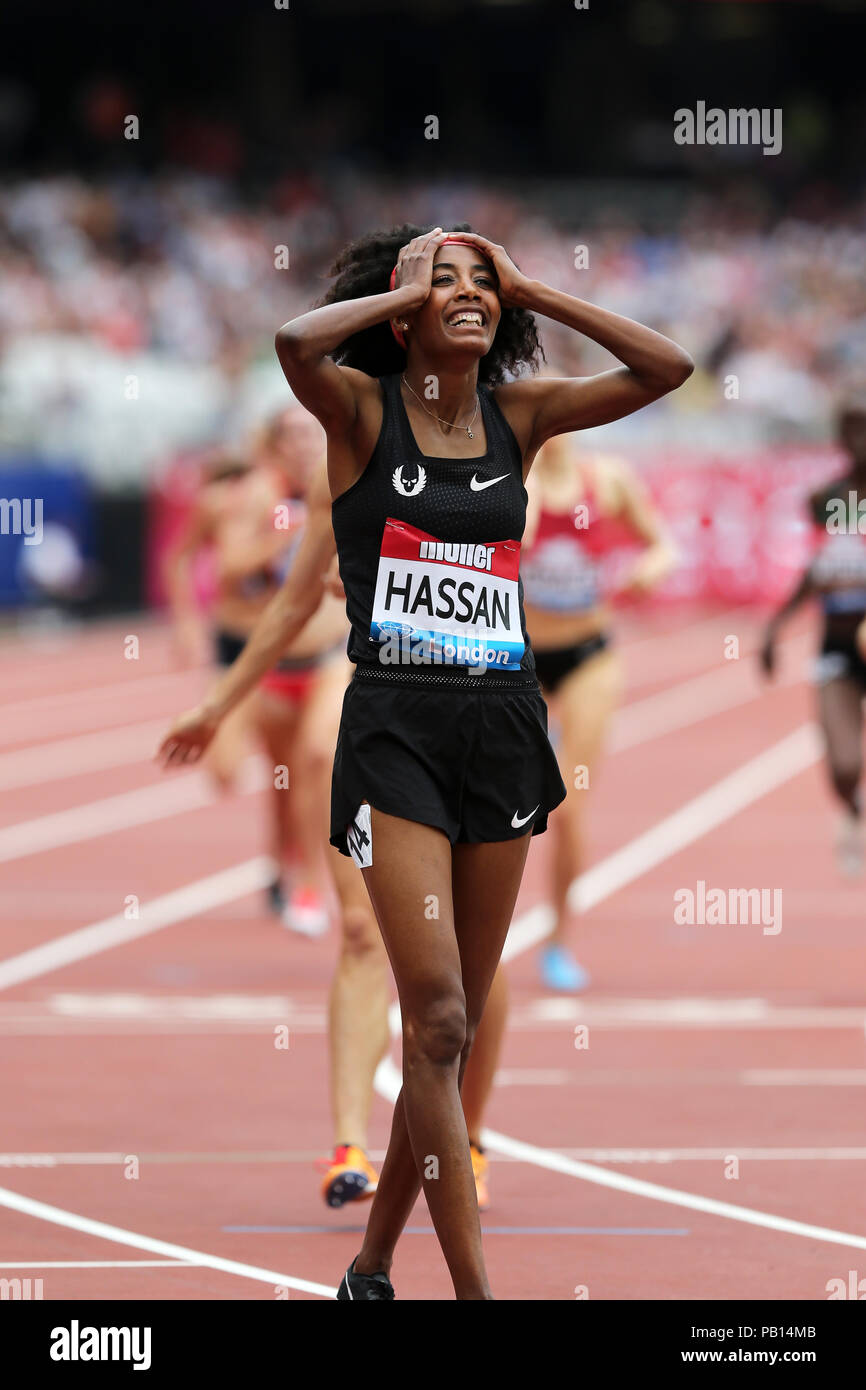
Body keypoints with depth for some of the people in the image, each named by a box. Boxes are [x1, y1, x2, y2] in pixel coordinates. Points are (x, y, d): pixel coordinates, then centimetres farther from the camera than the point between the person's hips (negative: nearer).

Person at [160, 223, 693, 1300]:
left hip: (503, 727, 5)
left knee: (455, 1026, 7)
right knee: (436, 1020, -13)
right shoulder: (363, 406, -1)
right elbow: (296, 343, -23)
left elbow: (667, 369, 2)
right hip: (394, 728, -5)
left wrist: (529, 294, 1)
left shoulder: (516, 414, 10)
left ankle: (373, 1265, 20)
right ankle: (474, 1288, -14)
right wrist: (404, 291, -8)